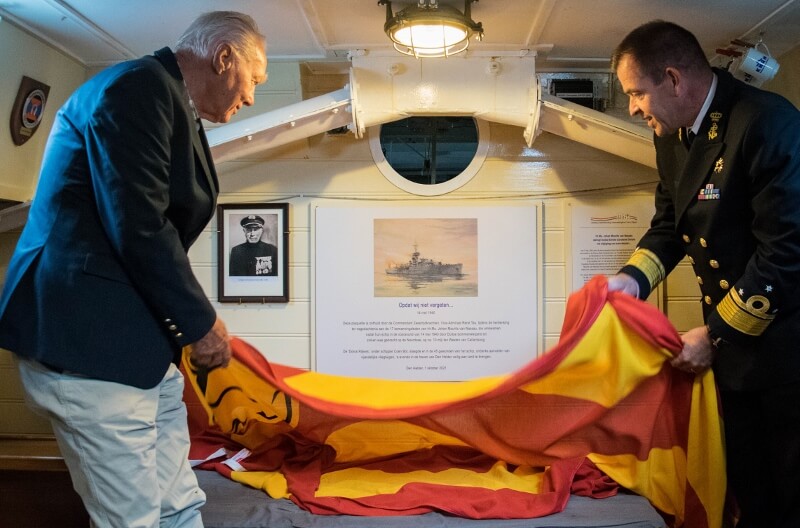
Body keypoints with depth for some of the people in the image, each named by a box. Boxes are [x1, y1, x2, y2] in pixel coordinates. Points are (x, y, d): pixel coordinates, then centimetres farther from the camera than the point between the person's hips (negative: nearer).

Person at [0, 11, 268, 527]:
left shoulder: (168, 99, 19)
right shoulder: (140, 85, -12)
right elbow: (138, 227, -21)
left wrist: (193, 318, 11)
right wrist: (201, 322, -10)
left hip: (138, 344, 10)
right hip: (91, 342, -10)